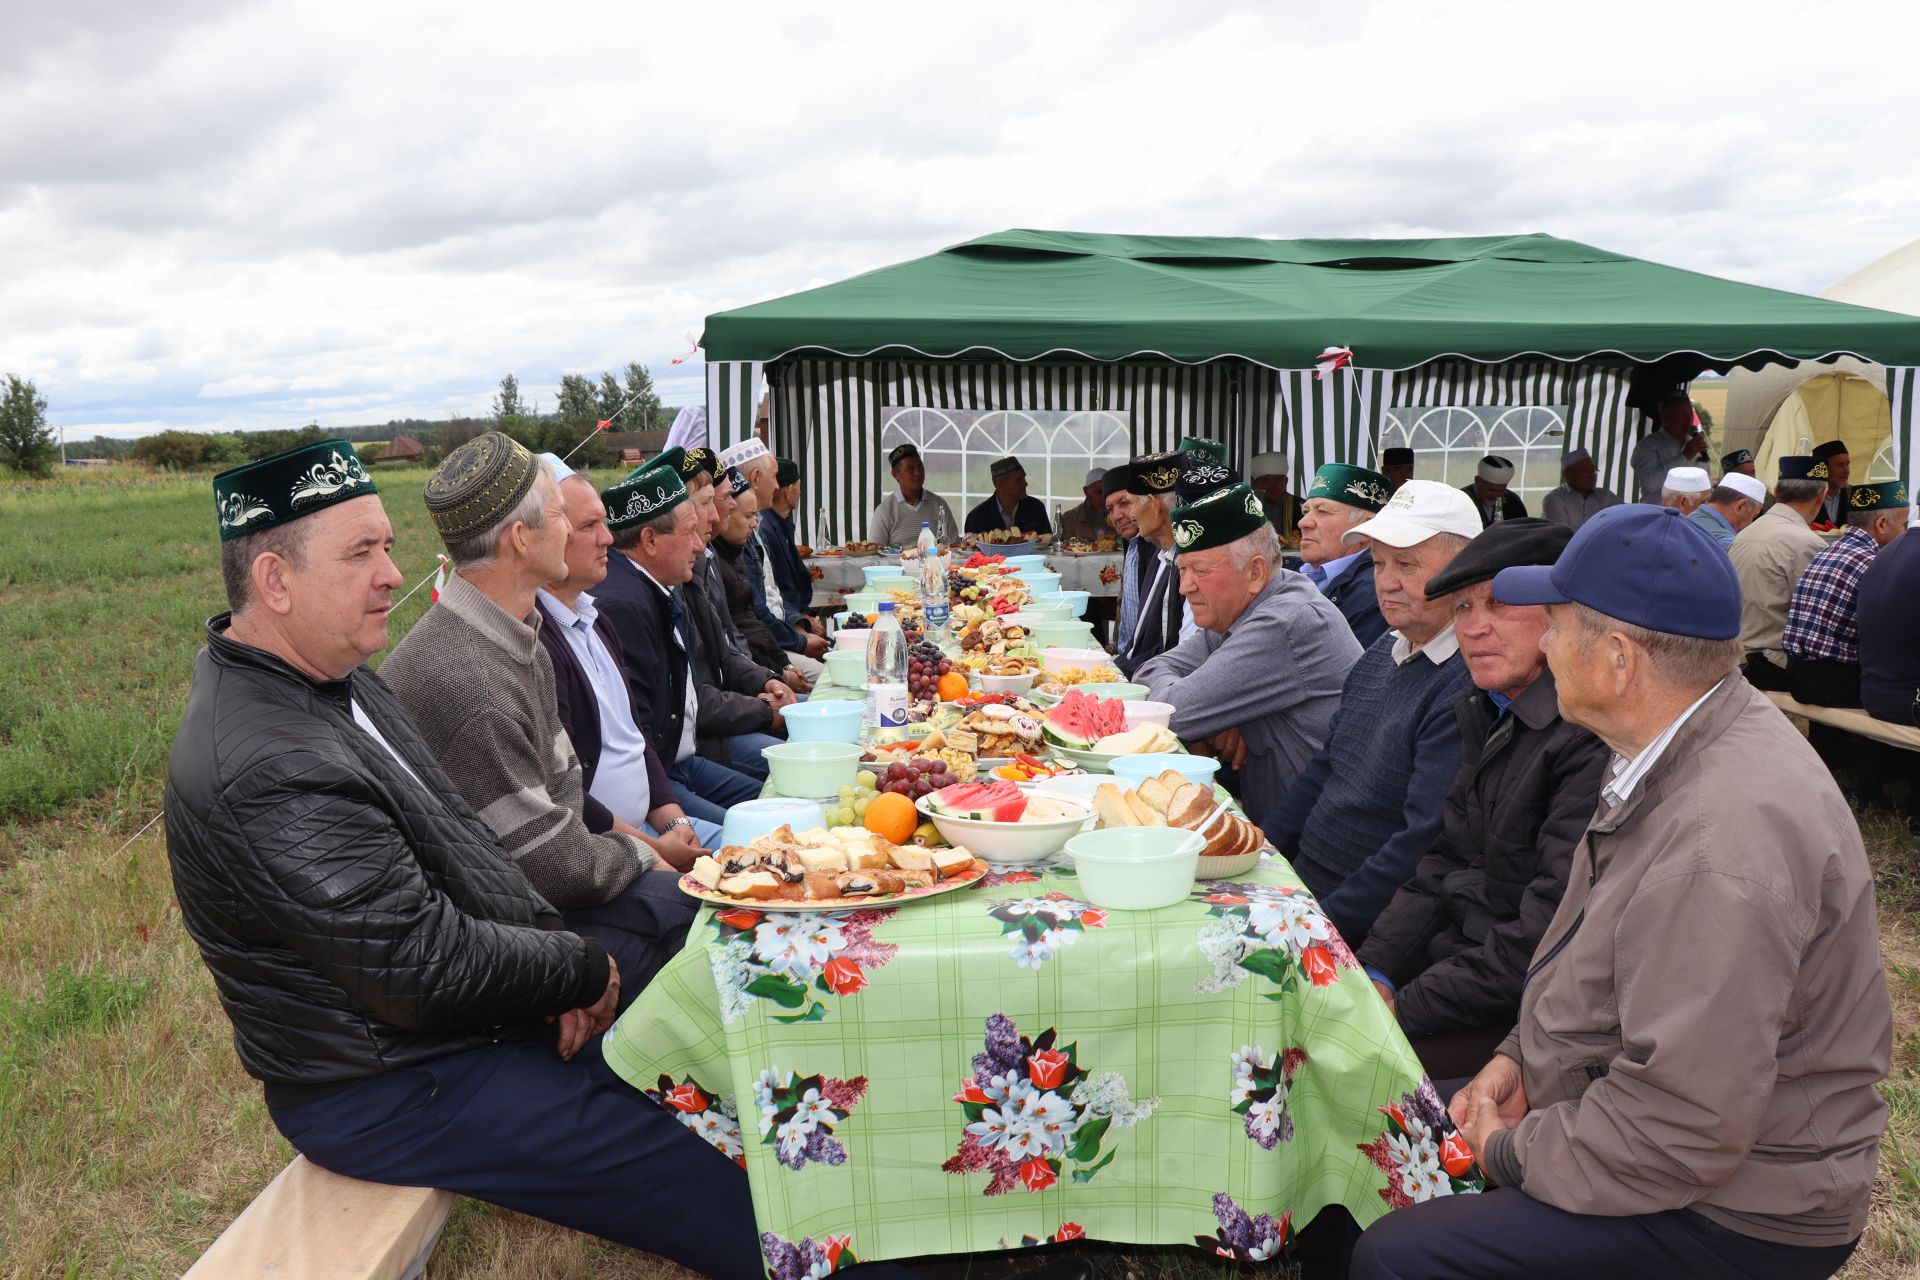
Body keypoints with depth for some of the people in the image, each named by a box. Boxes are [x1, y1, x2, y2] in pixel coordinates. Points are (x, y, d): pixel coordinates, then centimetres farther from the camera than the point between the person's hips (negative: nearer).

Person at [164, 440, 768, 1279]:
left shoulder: (334, 676, 2)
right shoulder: (268, 772, -30)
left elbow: (459, 836, 9)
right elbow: (431, 971, -27)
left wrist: (550, 951, -3)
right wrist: (580, 968, -12)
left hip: (476, 1020, 10)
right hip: (396, 1091, -9)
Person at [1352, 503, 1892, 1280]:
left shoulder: (1721, 852, -33)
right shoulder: (1681, 753, 0)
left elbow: (1681, 1135, -30)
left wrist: (1511, 1154, -15)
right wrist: (1520, 1056, 4)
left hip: (1735, 1216, -9)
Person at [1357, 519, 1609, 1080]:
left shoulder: (1593, 738, -22)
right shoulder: (1489, 712, 8)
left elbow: (1548, 934, -25)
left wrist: (1402, 1009, -20)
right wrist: (1375, 973, -3)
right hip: (1452, 951, 8)